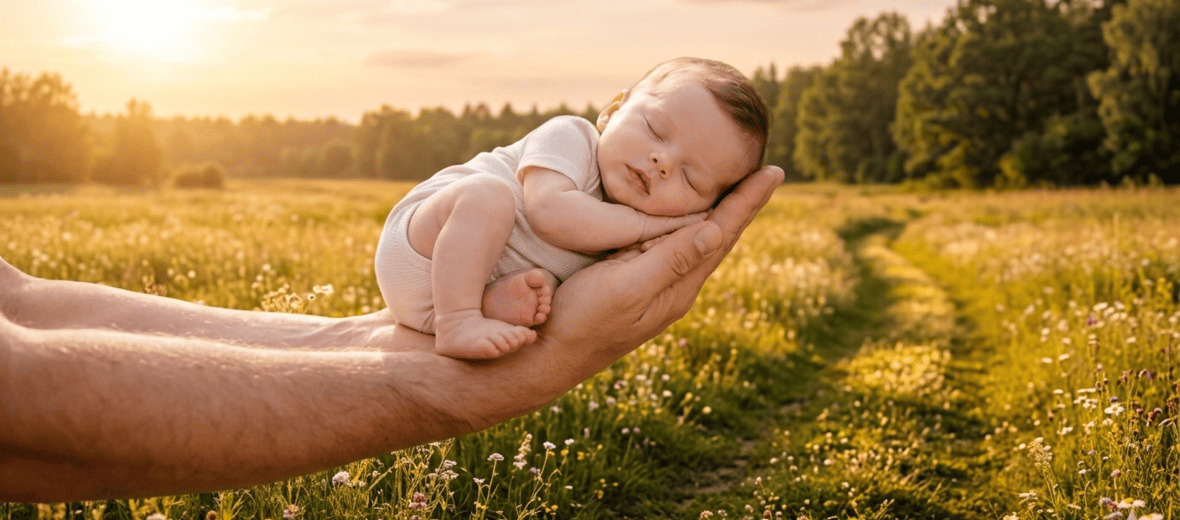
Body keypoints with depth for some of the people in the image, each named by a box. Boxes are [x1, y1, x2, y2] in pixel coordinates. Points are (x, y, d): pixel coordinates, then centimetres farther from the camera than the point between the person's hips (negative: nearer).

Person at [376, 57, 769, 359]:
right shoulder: (570, 136, -16)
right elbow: (549, 212, -33)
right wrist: (649, 224, -27)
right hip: (421, 249, -6)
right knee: (488, 194, -33)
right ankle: (455, 325, -32)